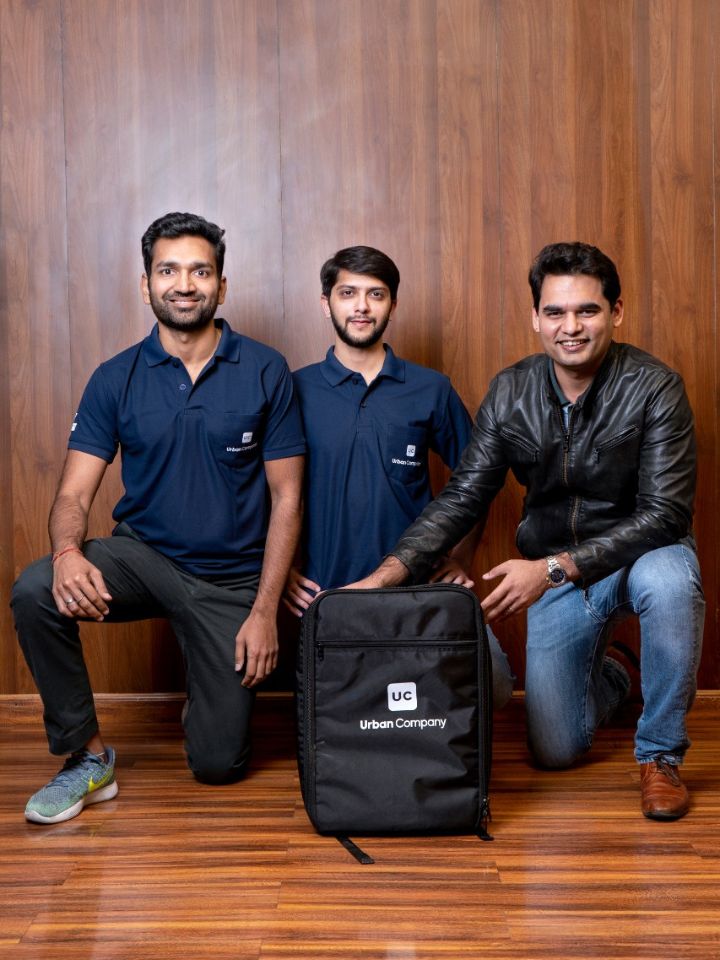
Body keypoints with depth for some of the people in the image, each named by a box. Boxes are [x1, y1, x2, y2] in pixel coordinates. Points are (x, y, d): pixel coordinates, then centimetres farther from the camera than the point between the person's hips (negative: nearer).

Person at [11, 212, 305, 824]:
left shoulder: (265, 372, -7)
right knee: (35, 591, -30)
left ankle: (217, 685, 35)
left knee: (219, 763, -1)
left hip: (232, 580, -1)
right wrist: (68, 552, -30)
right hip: (144, 557, 1)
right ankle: (87, 756, -9)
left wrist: (265, 611, -12)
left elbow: (287, 497, -5)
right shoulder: (116, 379, -2)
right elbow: (75, 492, -6)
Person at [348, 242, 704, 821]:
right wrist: (389, 572, -22)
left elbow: (666, 513, -24)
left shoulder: (653, 387, -20)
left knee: (667, 578, -40)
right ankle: (606, 679, 35)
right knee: (555, 751, -2)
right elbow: (464, 497, -7)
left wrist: (554, 568, -32)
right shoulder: (510, 393, -8)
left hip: (640, 554, -2)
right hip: (553, 575, 3)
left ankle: (661, 754, -15)